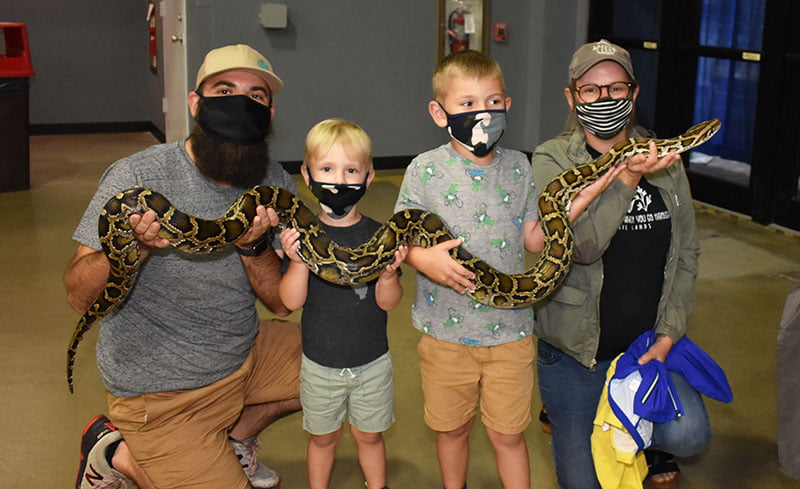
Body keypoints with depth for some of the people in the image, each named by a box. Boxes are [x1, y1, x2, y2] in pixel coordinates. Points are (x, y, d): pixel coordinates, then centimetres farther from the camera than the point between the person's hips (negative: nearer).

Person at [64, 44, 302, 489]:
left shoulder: (276, 185, -6)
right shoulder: (136, 177, -20)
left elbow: (282, 302, -7)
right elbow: (80, 296, -19)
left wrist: (252, 247, -27)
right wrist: (133, 246, -39)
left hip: (245, 352, 6)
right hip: (164, 389, -6)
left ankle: (236, 435, 24)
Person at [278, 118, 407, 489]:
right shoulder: (301, 235, -12)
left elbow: (387, 303, -9)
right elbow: (291, 301, -16)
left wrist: (389, 273, -30)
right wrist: (298, 261, -32)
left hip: (372, 362, 0)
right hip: (319, 364, 0)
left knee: (369, 435, 18)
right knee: (322, 436, 19)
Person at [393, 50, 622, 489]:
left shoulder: (518, 167, 2)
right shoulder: (425, 169, -7)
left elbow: (534, 239, 4)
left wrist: (582, 198, -5)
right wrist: (423, 258, -25)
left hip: (509, 330, 1)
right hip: (446, 332, -1)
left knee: (508, 435, 10)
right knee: (451, 428, 17)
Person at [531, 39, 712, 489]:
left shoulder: (665, 161, 1)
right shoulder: (552, 161, -10)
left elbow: (687, 254, 4)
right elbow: (582, 245, -23)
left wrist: (668, 333, -5)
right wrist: (629, 178, -33)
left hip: (650, 339, 3)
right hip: (575, 350, -2)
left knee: (688, 437, -18)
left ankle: (650, 433, 14)